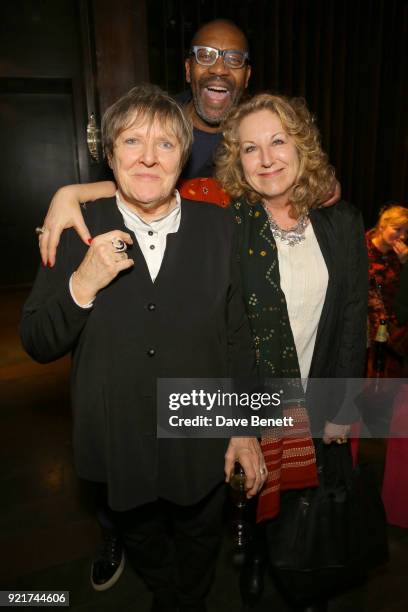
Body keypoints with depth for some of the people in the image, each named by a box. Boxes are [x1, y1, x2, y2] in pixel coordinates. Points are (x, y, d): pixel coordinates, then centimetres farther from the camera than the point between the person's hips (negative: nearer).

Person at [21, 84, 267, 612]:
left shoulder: (217, 226, -10)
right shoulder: (78, 231, -12)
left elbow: (236, 333, -4)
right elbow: (37, 345, -10)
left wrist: (246, 428, -2)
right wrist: (83, 283, -28)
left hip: (202, 447, 0)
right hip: (121, 449, 1)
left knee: (200, 540, 27)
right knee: (141, 542, 29)